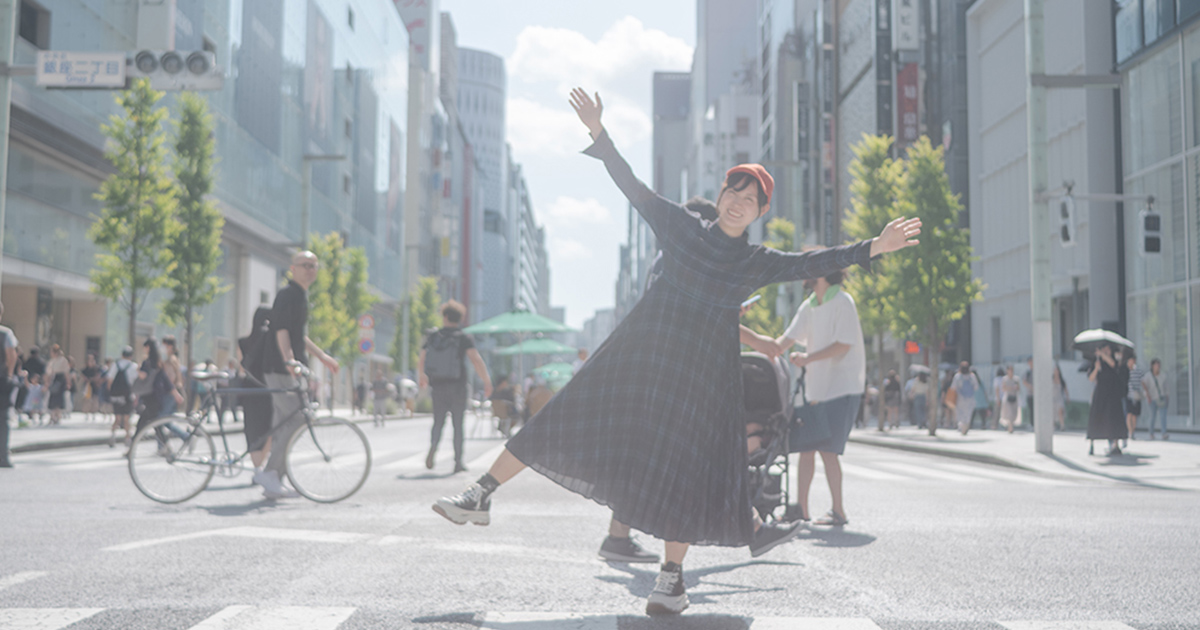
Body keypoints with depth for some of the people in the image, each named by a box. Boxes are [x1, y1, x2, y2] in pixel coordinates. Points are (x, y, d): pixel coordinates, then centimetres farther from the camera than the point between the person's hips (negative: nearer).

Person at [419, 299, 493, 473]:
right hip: (457, 387, -2)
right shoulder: (463, 338, -5)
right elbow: (476, 361, -17)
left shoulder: (432, 337, 5)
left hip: (438, 387, 2)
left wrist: (423, 378, 26)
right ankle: (458, 462, 7)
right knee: (458, 424, 7)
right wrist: (487, 382, -13)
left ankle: (433, 446, -18)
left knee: (438, 422, 11)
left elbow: (421, 362, 7)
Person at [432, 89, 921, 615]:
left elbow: (815, 263, 0)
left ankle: (671, 577, 13)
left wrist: (872, 248, -12)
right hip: (639, 354, 0)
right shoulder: (682, 229, 6)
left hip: (701, 374, 0)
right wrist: (599, 134, -7)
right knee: (566, 419, -4)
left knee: (686, 465, -2)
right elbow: (632, 187, 2)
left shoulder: (759, 263, 7)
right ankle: (481, 496, 3)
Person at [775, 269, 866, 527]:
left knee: (827, 450, -10)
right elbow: (788, 338, 9)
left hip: (841, 388, -8)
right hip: (816, 387, 8)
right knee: (806, 448, 5)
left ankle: (838, 511, -1)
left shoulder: (843, 303, -10)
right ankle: (800, 508, 10)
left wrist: (808, 358, -21)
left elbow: (843, 346, -17)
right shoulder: (808, 306, 13)